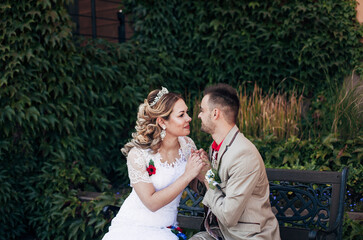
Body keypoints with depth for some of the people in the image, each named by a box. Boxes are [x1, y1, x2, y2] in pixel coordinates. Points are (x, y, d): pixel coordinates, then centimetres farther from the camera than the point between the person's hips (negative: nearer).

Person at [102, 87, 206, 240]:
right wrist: (186, 176, -20)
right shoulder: (138, 154, -15)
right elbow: (152, 203, -17)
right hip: (133, 226, -3)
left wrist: (204, 165, -10)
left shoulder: (187, 145, -1)